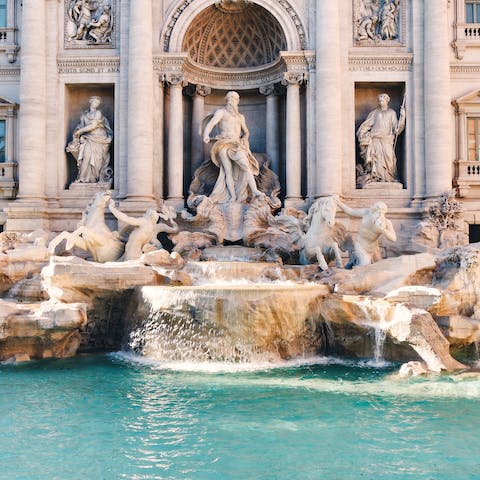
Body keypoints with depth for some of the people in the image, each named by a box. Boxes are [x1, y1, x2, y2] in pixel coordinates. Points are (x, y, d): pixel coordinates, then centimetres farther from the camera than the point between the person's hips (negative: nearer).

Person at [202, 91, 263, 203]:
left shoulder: (240, 117, 26)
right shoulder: (221, 112, 10)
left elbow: (246, 132, 36)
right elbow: (210, 124, -6)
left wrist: (244, 140, 12)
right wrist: (206, 135, -27)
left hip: (236, 145, 3)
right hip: (224, 144, -3)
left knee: (245, 165, -21)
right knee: (228, 170, -13)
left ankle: (255, 190, -31)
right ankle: (233, 197, -15)